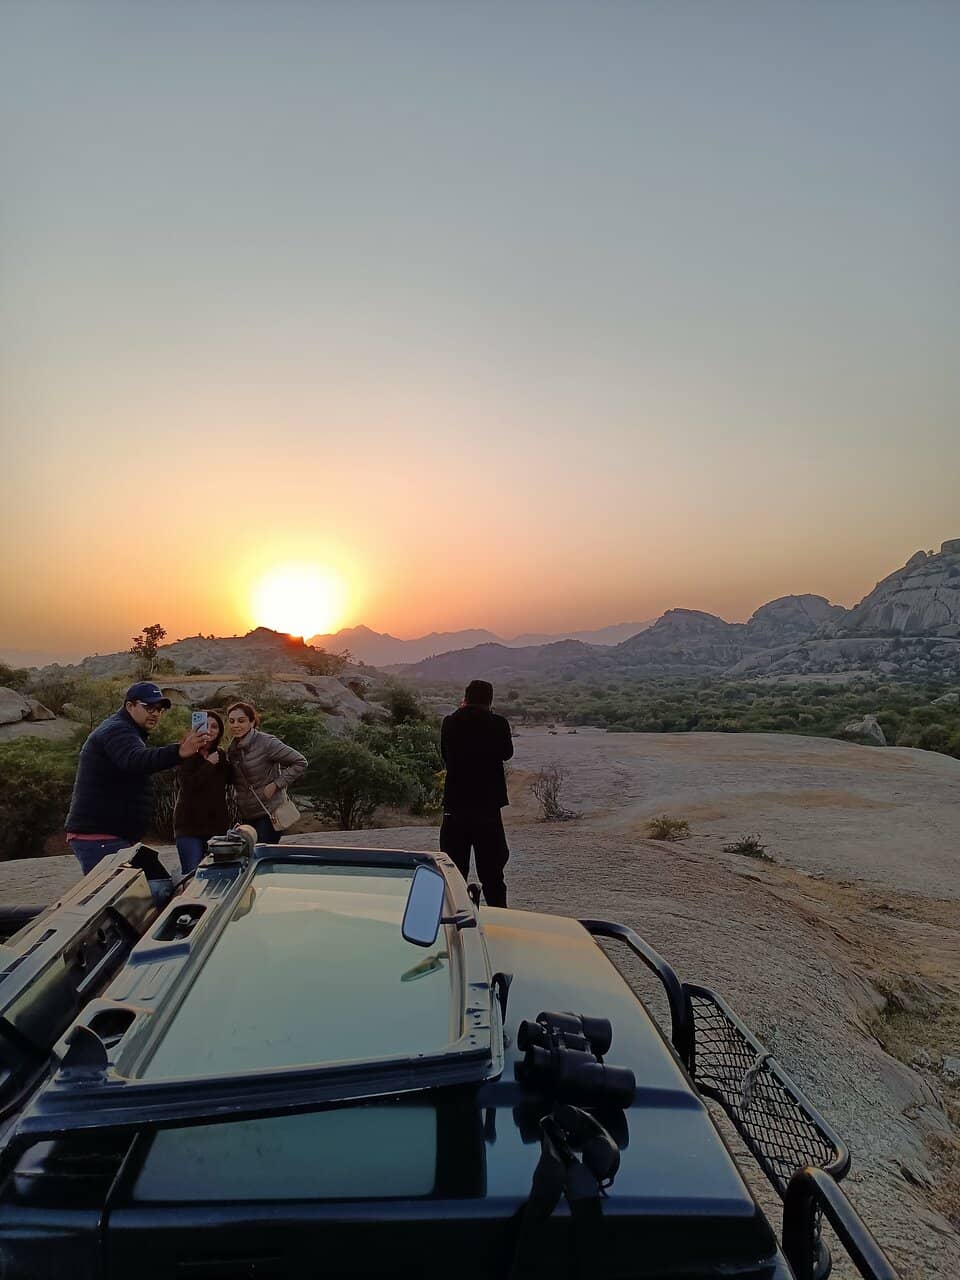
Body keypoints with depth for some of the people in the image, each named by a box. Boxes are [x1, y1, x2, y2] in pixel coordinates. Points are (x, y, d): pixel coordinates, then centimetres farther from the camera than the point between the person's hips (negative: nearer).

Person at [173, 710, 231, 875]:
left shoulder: (221, 755, 10)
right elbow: (187, 786, -17)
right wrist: (209, 764, -15)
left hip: (217, 823, 5)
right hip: (190, 824, -5)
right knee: (192, 874, -9)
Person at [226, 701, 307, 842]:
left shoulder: (266, 743, -14)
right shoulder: (232, 748, 6)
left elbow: (300, 762, -12)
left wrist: (275, 784, -16)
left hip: (269, 814, -7)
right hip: (246, 817, 7)